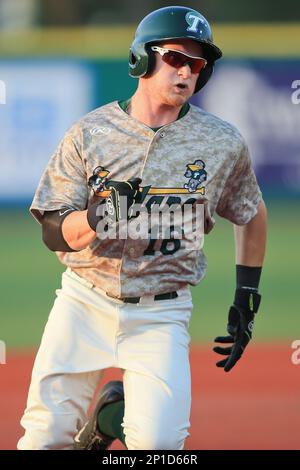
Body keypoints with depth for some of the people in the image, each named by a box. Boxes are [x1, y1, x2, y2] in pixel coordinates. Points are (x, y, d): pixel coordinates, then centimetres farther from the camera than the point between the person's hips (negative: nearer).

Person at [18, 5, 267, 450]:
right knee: (46, 436, -2)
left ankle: (113, 417, 16)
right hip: (84, 303, 1)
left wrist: (247, 299, 11)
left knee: (157, 442, -18)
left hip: (161, 314, 0)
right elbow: (54, 233, -6)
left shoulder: (223, 144, -3)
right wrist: (96, 218, -27)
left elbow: (252, 214, 15)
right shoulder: (90, 133, -4)